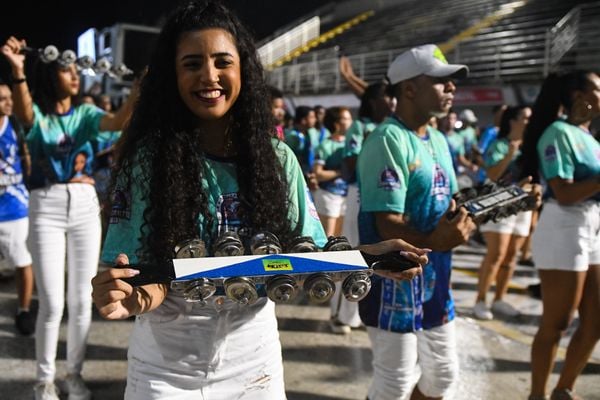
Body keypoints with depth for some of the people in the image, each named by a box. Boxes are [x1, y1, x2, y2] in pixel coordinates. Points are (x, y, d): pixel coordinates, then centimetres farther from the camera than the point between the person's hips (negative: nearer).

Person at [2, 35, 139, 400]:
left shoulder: (86, 113, 7)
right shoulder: (38, 113, 2)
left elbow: (117, 123, -12)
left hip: (85, 205, 3)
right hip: (46, 208, -2)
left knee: (82, 298, 8)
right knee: (52, 302, -1)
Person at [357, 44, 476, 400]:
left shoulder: (438, 140, 10)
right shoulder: (388, 140, -18)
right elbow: (387, 225, -23)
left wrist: (461, 219, -7)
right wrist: (433, 241, -40)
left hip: (435, 278, 9)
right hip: (395, 282, -9)